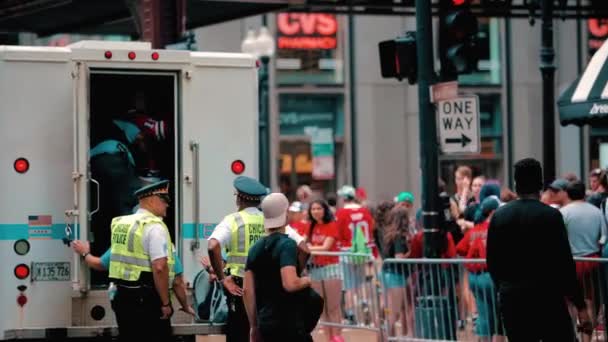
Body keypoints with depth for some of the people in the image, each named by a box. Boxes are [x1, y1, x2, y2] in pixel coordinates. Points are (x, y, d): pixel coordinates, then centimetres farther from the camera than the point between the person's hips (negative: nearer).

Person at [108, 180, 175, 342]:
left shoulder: (120, 223, 12)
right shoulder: (154, 227, -12)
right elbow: (159, 268, -20)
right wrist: (165, 303, -14)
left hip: (122, 297, 8)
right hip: (147, 300, -8)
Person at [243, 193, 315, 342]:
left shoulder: (256, 248, 10)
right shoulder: (287, 245, -12)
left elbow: (247, 290, 10)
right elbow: (290, 284, -25)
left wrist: (253, 326, 15)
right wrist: (307, 280, -4)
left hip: (265, 321, 8)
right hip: (288, 323, -7)